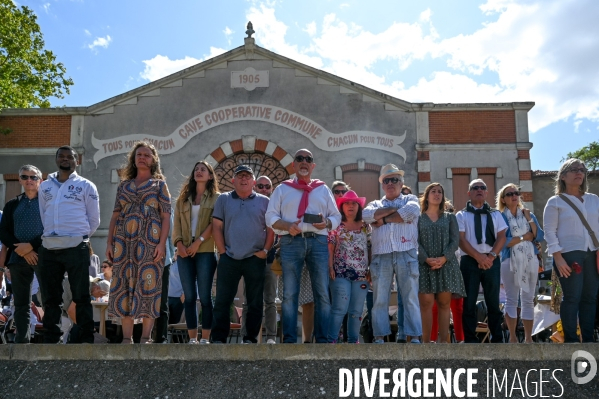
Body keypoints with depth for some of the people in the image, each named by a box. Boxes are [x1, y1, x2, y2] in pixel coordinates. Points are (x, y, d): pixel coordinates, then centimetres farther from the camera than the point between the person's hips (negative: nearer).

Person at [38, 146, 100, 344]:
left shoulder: (86, 186, 6)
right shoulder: (44, 186, 16)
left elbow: (94, 220, 6)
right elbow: (42, 216, 19)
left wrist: (80, 237, 8)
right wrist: (50, 235, 12)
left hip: (76, 248, -4)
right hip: (48, 248, 4)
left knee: (81, 297, -1)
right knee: (50, 298, 9)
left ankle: (86, 339, 3)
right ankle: (50, 339, 17)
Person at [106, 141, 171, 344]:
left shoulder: (160, 184, 7)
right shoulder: (124, 185, 17)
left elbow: (166, 217, -1)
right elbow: (115, 215, 14)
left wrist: (162, 243, -12)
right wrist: (109, 242, 4)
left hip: (149, 240, -3)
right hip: (124, 240, 3)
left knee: (147, 285, -6)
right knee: (124, 286, 0)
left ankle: (145, 338, -1)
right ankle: (127, 338, 6)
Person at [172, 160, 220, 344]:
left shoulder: (216, 197, 6)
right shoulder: (183, 198, 17)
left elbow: (214, 224, -5)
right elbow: (177, 223, 11)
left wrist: (198, 242, -14)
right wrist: (179, 243, -5)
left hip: (205, 251, -4)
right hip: (184, 252, 4)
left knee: (204, 296, -4)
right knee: (189, 296, 2)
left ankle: (205, 338, 0)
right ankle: (192, 338, 6)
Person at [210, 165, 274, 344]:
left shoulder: (264, 201, 6)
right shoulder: (223, 199, 8)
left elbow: (271, 228, 5)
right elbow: (217, 227, 4)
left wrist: (265, 251, -5)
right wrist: (222, 251, -3)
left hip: (255, 259, 0)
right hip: (229, 259, 0)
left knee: (255, 302, 5)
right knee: (222, 301, 1)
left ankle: (250, 339, 15)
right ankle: (218, 339, 9)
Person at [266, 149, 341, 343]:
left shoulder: (323, 189, 18)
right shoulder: (282, 189, 14)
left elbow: (337, 216, 15)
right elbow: (270, 216, 7)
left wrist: (327, 223, -7)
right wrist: (287, 226, -12)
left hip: (318, 242, 1)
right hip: (291, 242, -1)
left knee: (322, 294, 0)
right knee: (289, 294, -1)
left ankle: (323, 339, 5)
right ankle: (289, 340, 3)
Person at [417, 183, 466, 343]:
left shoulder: (450, 217, 15)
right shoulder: (418, 218, 10)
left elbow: (455, 241, 4)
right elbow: (415, 242, -1)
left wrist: (444, 258, -13)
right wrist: (427, 259, -16)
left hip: (446, 264, 2)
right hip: (424, 265, -2)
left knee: (444, 304, 1)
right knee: (426, 303, -7)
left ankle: (443, 341, 3)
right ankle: (426, 341, -6)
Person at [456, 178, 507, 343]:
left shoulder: (495, 214, 13)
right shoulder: (462, 215, 6)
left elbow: (501, 237, 4)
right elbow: (461, 239, -4)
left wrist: (491, 256, -11)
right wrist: (479, 257, -14)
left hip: (492, 261, 2)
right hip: (470, 261, -2)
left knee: (493, 302, 7)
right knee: (469, 302, 0)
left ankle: (497, 339, 15)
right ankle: (471, 340, 6)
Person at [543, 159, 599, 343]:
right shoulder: (555, 202, 0)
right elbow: (549, 231, -5)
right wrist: (558, 258, -12)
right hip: (569, 254, -4)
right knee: (572, 298, -5)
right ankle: (570, 339, 4)